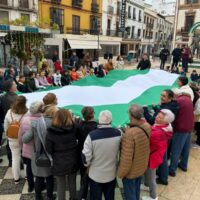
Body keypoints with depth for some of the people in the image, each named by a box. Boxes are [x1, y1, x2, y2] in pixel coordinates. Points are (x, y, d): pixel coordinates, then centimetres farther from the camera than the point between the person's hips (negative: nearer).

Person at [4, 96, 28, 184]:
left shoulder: (9, 112, -10)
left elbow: (5, 127, 0)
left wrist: (9, 136, 17)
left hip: (13, 140, 2)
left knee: (15, 158, 17)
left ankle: (16, 178, 30)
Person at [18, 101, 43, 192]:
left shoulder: (24, 118, -12)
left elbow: (20, 136, -2)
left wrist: (22, 146, 15)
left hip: (27, 150, 4)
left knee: (29, 167, 24)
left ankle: (30, 186, 43)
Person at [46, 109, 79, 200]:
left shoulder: (51, 133, -18)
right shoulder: (74, 129, -12)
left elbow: (48, 150, -11)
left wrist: (53, 158, 7)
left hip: (59, 164, -3)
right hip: (72, 162, 3)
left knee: (61, 186, 16)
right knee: (72, 183, 23)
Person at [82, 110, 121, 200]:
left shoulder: (92, 136, -26)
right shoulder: (118, 134, -15)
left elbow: (86, 156, -18)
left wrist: (87, 164, 4)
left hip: (95, 175, -2)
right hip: (111, 174, 3)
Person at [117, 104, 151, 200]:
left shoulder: (130, 133, -37)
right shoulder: (147, 127, -13)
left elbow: (126, 158, -29)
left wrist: (120, 173, -12)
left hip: (131, 171, -6)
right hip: (142, 167, 7)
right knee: (136, 190, 30)